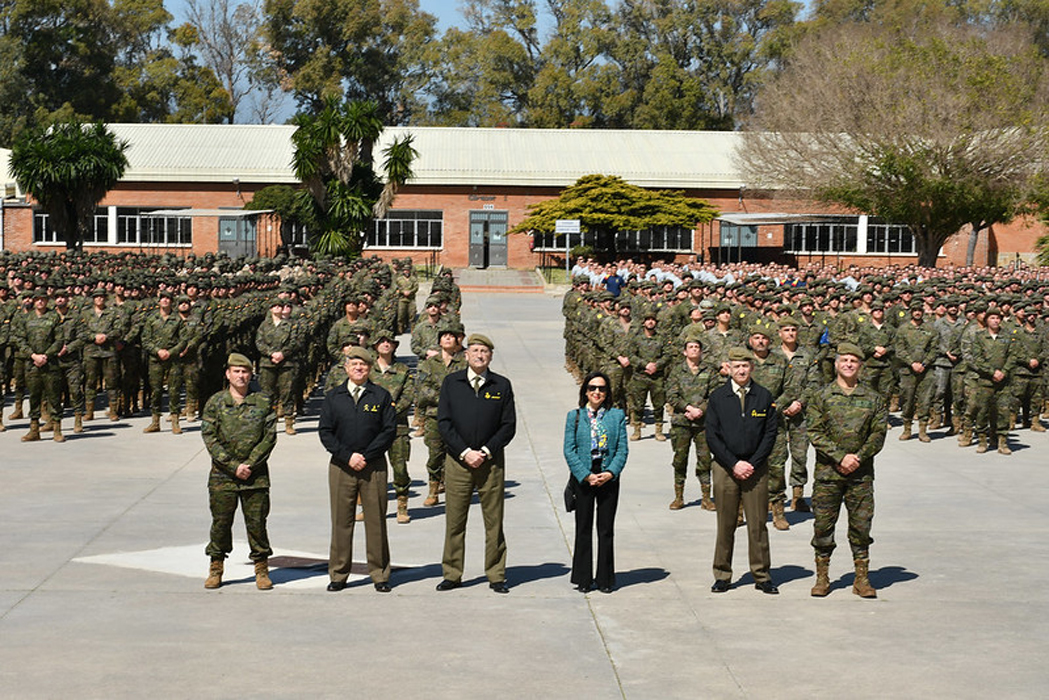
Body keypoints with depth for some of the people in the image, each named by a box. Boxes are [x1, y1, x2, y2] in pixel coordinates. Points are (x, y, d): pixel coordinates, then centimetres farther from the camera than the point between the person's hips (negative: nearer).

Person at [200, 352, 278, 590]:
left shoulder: (262, 403, 3)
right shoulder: (215, 403, 2)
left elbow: (269, 437, 0)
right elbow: (209, 438, -2)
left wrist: (250, 465, -10)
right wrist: (233, 466, -10)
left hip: (256, 475, 0)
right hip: (222, 475, 0)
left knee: (257, 522, 2)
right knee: (221, 522, 5)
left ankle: (262, 570, 14)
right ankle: (216, 569, 19)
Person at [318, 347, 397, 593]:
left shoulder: (382, 396, 5)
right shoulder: (333, 397, 8)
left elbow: (389, 431, -1)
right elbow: (325, 432, 3)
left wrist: (366, 456, -10)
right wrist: (348, 456, -9)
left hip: (374, 466, -1)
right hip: (341, 466, 1)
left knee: (376, 521, 2)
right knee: (341, 521, 4)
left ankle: (379, 575, 11)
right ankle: (338, 575, 13)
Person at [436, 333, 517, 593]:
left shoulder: (502, 385, 5)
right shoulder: (451, 382, 5)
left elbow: (509, 425, 2)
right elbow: (443, 422, 0)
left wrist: (486, 452, -9)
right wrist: (465, 452, -9)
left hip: (491, 462, 0)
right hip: (457, 461, 0)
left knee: (494, 522, 3)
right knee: (454, 521, 3)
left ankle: (496, 576, 11)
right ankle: (452, 574, 13)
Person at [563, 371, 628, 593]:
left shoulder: (617, 416, 4)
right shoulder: (574, 416, 3)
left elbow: (622, 449, 1)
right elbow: (569, 451, -3)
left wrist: (610, 473, -13)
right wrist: (586, 475, -12)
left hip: (609, 479, 1)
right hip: (582, 479, 0)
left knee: (606, 530, 5)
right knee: (583, 529, 6)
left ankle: (605, 579, 15)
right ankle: (583, 579, 14)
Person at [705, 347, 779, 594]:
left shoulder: (764, 397, 5)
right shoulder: (717, 397, 2)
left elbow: (770, 434, 3)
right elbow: (712, 436, -1)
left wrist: (752, 464, -8)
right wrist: (734, 464, -9)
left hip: (756, 469, 1)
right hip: (725, 468, 0)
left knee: (758, 525, 3)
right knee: (725, 525, 4)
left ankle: (762, 576, 13)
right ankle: (722, 576, 13)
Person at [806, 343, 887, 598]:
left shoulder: (873, 398, 7)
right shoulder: (823, 397, 2)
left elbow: (878, 433, 3)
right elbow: (815, 433, -4)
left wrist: (858, 457, -11)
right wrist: (840, 457, -14)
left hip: (861, 473, 1)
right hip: (828, 472, -1)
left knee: (861, 525, 4)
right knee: (823, 524, 1)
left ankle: (861, 579, 13)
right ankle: (822, 577, 13)